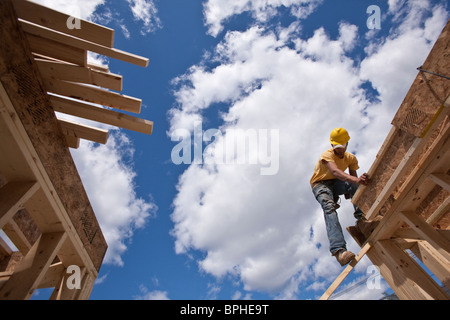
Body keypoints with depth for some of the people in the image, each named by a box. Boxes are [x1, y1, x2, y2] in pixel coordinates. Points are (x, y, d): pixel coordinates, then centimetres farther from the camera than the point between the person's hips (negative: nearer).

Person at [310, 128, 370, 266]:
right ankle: (338, 250, -48)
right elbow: (335, 172, -40)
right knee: (329, 207, -35)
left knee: (355, 185, -28)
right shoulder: (327, 155, -20)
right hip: (320, 184, -5)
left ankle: (362, 217, -29)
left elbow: (353, 178, -5)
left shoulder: (351, 158, 0)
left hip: (336, 183, 6)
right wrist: (356, 180, -56)